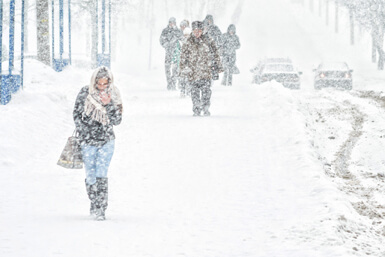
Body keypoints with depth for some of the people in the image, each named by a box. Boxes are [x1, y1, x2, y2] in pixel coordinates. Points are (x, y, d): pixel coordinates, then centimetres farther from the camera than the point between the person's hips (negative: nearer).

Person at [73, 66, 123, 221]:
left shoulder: (113, 95, -2)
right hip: (88, 142, 0)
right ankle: (94, 204, 22)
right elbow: (77, 115, 3)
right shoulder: (85, 93, -5)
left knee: (101, 174, -11)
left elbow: (117, 121, -5)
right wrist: (85, 133, -5)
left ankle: (101, 209, -11)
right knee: (90, 176, 4)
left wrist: (109, 105, -19)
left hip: (107, 141, 0)